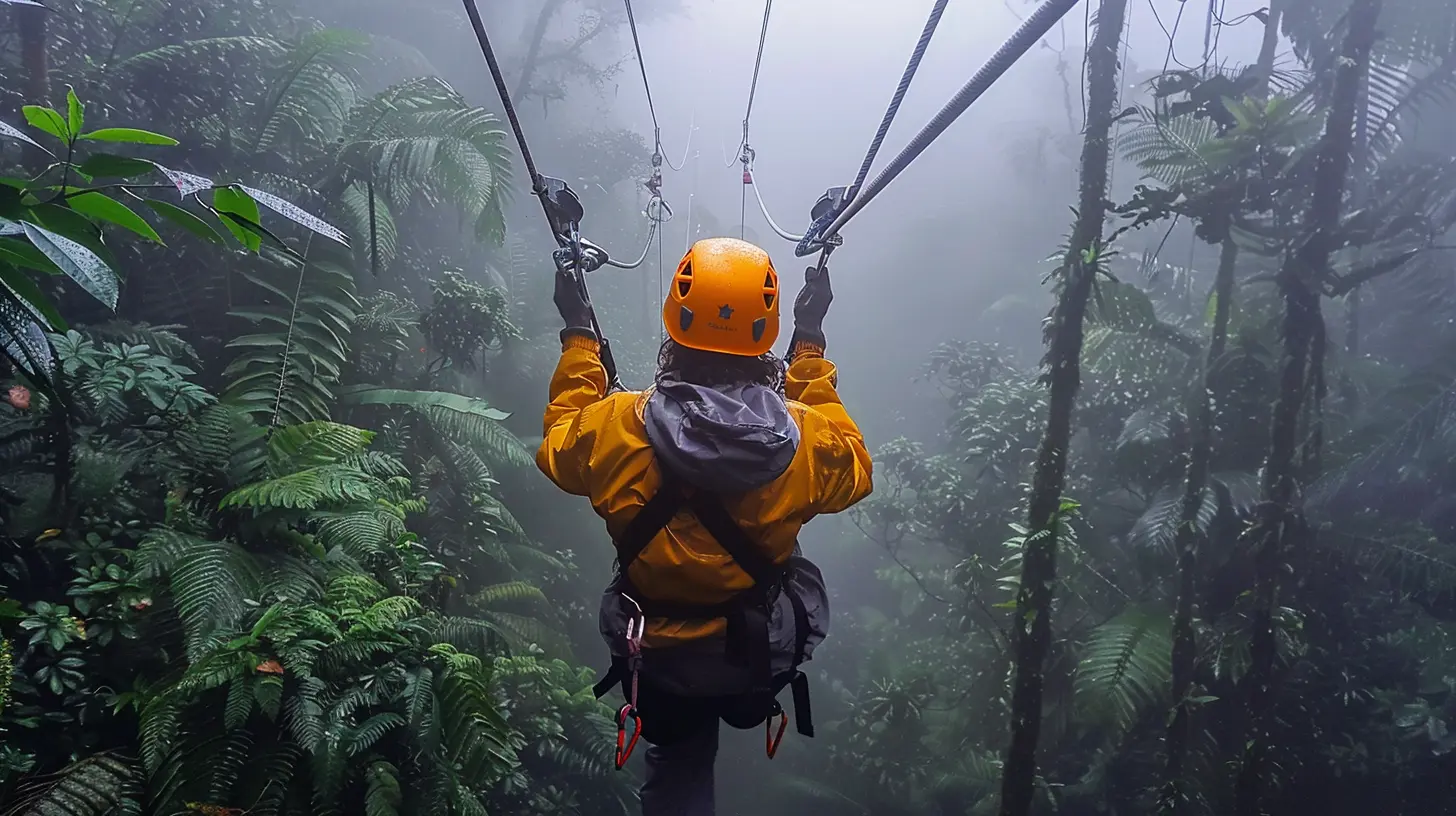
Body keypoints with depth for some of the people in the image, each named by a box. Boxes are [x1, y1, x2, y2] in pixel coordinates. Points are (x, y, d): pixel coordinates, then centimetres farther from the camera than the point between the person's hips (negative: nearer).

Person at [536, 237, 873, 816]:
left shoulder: (616, 429, -25)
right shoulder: (804, 438, -25)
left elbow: (559, 447, 0)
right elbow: (853, 469, 0)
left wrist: (578, 335, 9)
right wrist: (811, 343, 2)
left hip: (660, 659, 1)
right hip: (765, 658, 0)